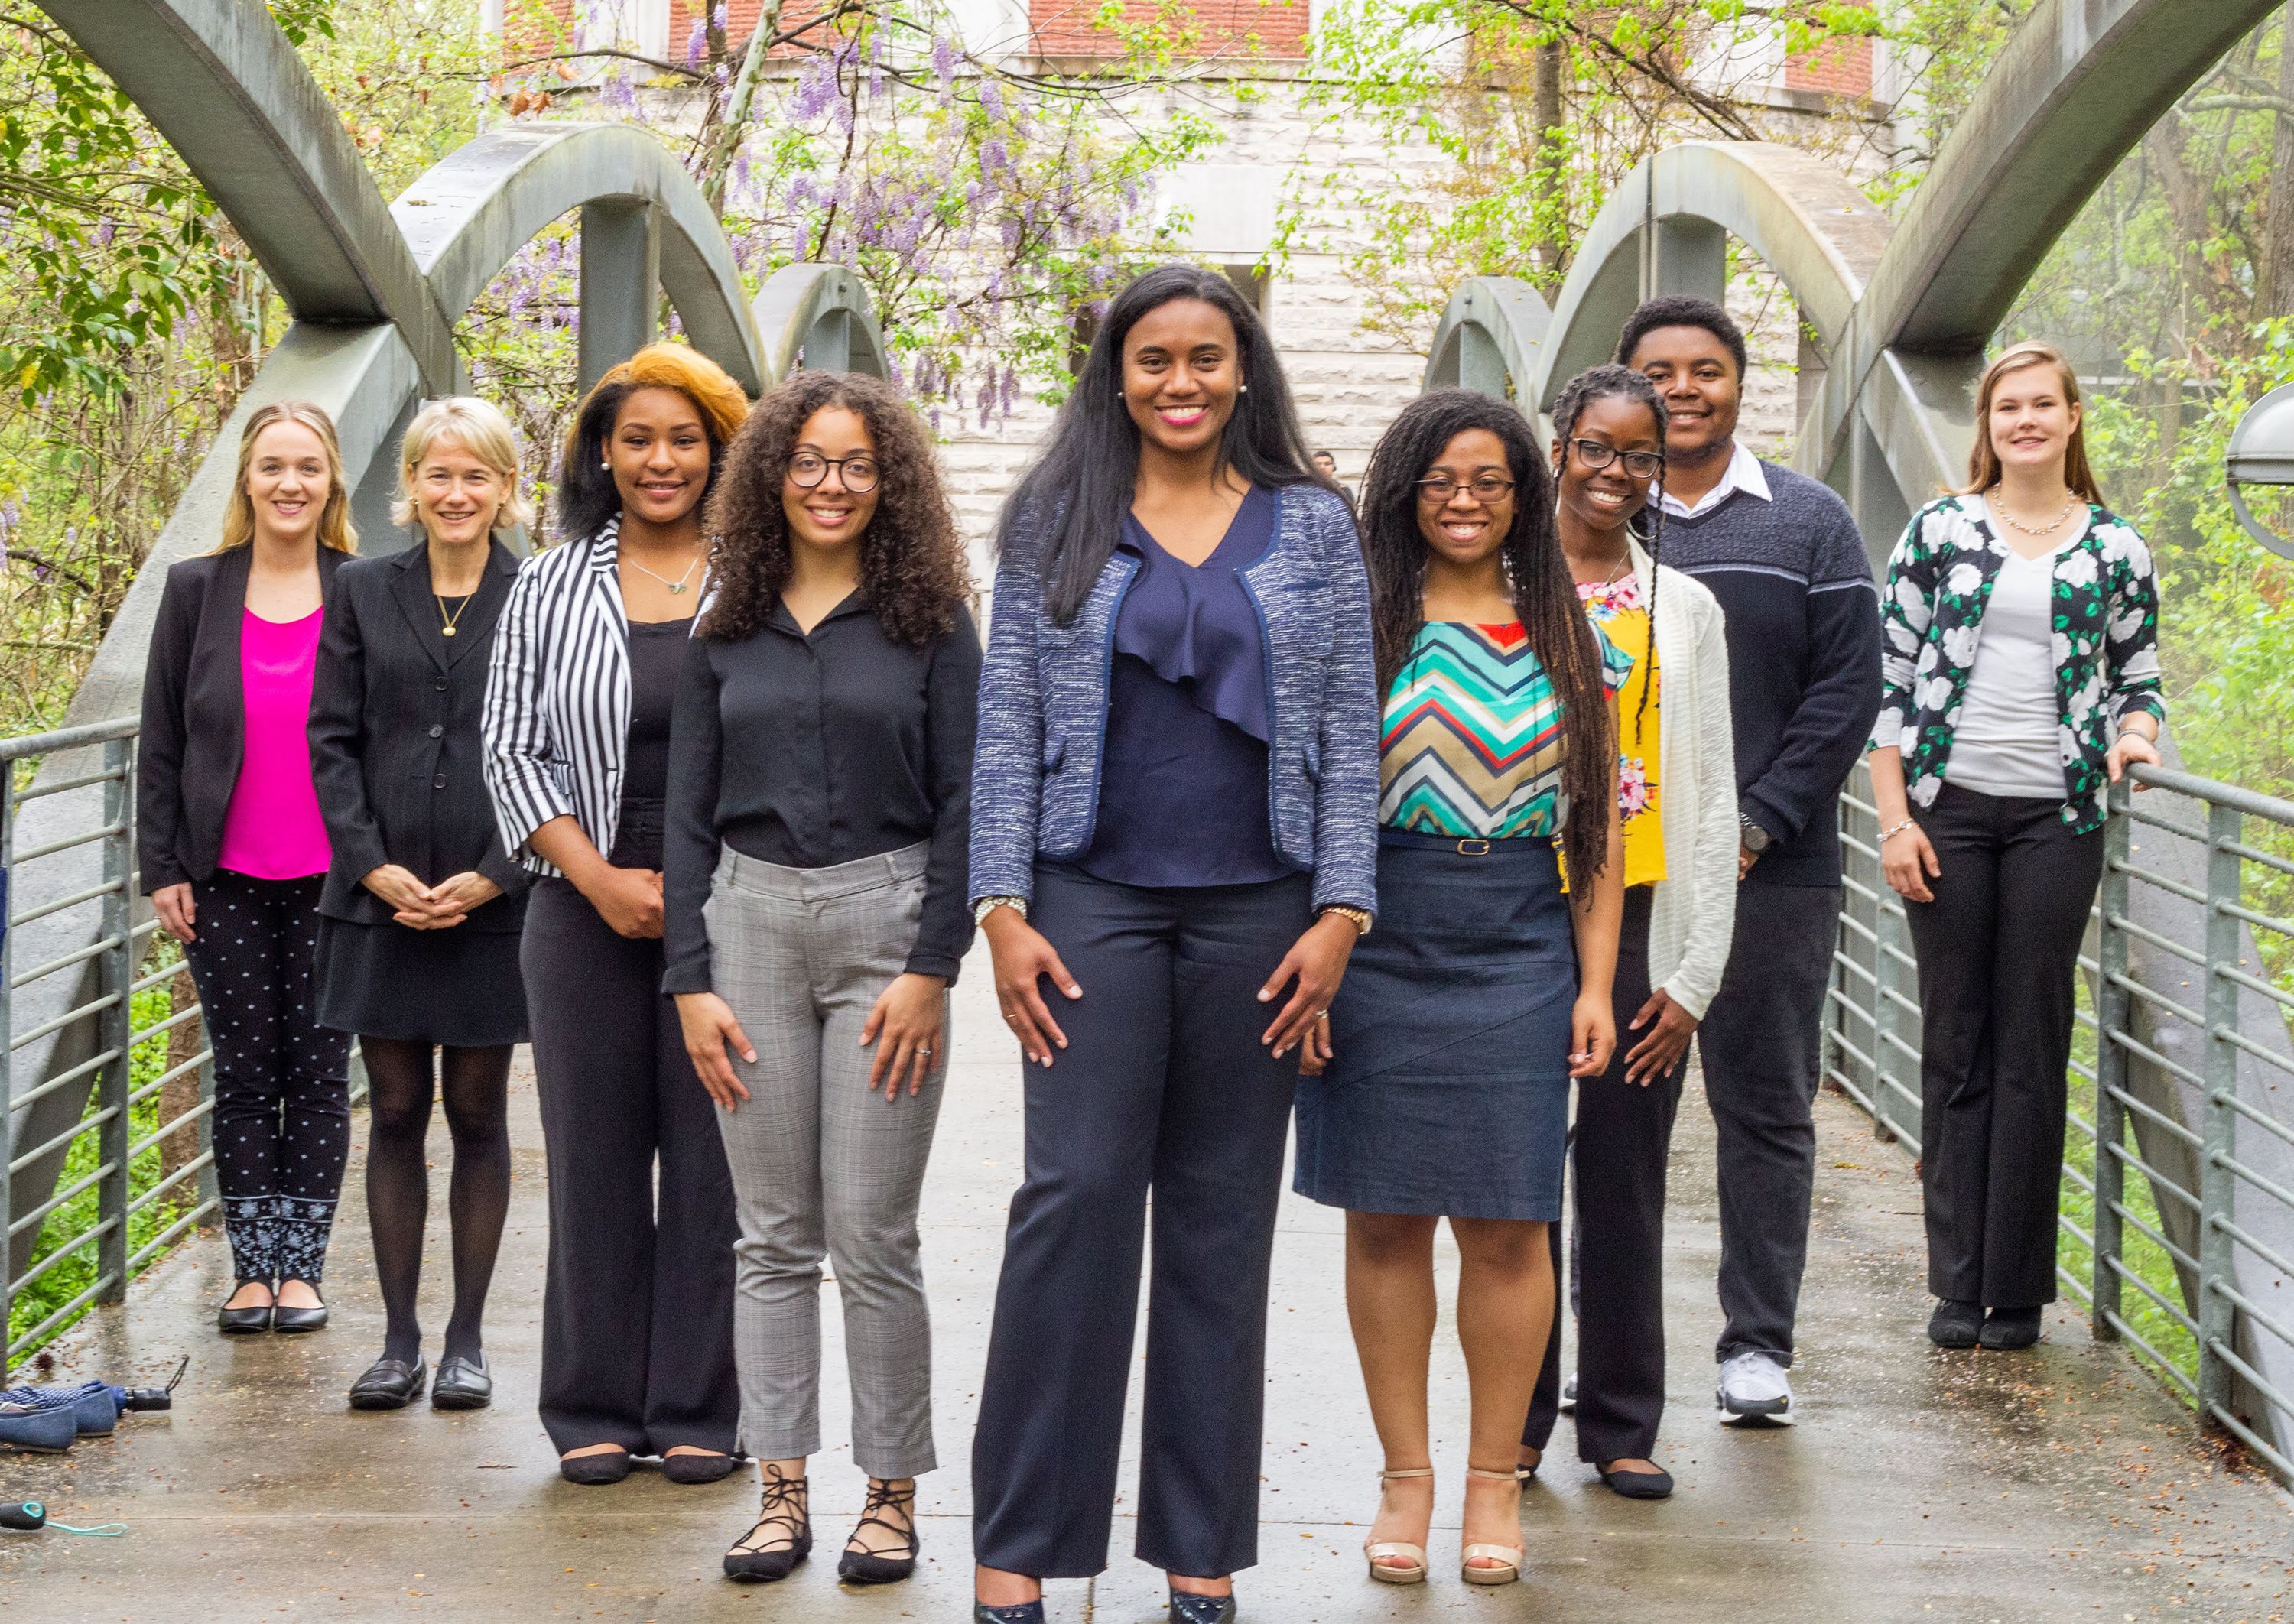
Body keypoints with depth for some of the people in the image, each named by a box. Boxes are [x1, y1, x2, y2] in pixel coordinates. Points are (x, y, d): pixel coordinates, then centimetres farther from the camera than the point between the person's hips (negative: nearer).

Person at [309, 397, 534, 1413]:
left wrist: (492, 875, -10)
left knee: (477, 1116, 5)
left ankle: (466, 1340, 14)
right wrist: (374, 866, -7)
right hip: (381, 899, 2)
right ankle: (399, 1339, 12)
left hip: (494, 900, -2)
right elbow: (330, 740, 5)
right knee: (396, 1113, 5)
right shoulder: (363, 593, 7)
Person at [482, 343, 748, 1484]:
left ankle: (697, 1411, 11)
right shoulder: (549, 589, 7)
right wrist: (602, 879, -8)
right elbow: (509, 749, 4)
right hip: (586, 913, 1)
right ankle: (595, 1410, 15)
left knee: (711, 1159, 1)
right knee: (594, 1157, 5)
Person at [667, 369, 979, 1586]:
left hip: (883, 919, -3)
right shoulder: (728, 636, 10)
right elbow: (689, 818, 9)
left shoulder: (928, 623, 2)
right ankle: (781, 1492, 12)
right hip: (751, 921, 3)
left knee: (872, 1236, -3)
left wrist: (931, 969, -10)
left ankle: (890, 1496, 8)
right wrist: (691, 982, 1)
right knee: (773, 1237, 6)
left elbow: (962, 805, -2)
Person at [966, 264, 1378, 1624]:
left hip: (1257, 907, 1)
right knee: (1076, 1193, -7)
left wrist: (1341, 911, -3)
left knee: (1225, 1211, 5)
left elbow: (1351, 731, 6)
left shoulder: (1314, 526, 7)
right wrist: (1004, 909, -4)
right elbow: (1008, 726, 4)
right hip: (1095, 899, -1)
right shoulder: (1055, 522, 6)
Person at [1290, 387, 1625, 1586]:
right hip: (1380, 945, -1)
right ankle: (1405, 1476, 14)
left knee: (1506, 1223, 1)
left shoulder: (1569, 644, 9)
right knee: (1386, 1216, 3)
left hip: (1520, 957, 1)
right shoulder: (1357, 630, 3)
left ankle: (1495, 1479, 13)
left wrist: (1595, 982, 3)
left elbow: (1599, 832, 10)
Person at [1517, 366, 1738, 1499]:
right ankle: (1515, 1420, 15)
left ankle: (1622, 1425, 14)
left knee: (1624, 1187, 4)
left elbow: (1710, 803, 6)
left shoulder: (1686, 610, 8)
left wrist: (1695, 972, 0)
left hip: (1636, 926, 1)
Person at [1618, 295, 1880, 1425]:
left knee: (1766, 1109, 4)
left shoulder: (1808, 523, 7)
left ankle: (1758, 1344, 12)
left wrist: (1755, 825, -8)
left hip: (1770, 868, 0)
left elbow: (1847, 687, 1)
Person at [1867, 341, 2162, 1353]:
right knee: (1955, 1043, 4)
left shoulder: (2116, 550, 7)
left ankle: (2018, 1289, 10)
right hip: (1948, 811, 0)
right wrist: (1894, 817, -4)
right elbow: (1888, 679, 3)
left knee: (2031, 1050, 2)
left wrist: (2133, 731, -10)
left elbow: (2138, 676, 14)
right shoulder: (1937, 532, 4)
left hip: (2056, 816, 0)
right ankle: (1958, 1284, 11)